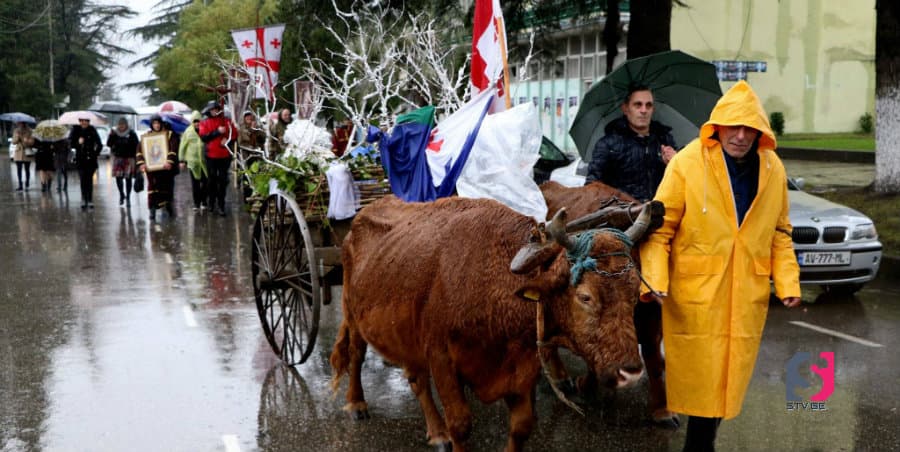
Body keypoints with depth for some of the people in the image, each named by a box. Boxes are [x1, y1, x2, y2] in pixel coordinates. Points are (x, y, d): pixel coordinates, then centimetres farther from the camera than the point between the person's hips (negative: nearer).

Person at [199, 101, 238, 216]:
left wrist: (228, 139, -14)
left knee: (223, 180, 1)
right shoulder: (205, 123, 2)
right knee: (212, 180, 10)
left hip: (225, 155, 1)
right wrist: (217, 132, -19)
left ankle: (220, 204, 4)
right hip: (211, 156, 0)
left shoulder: (226, 121, 5)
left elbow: (235, 134, 6)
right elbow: (203, 137, -12)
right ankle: (212, 202, 23)